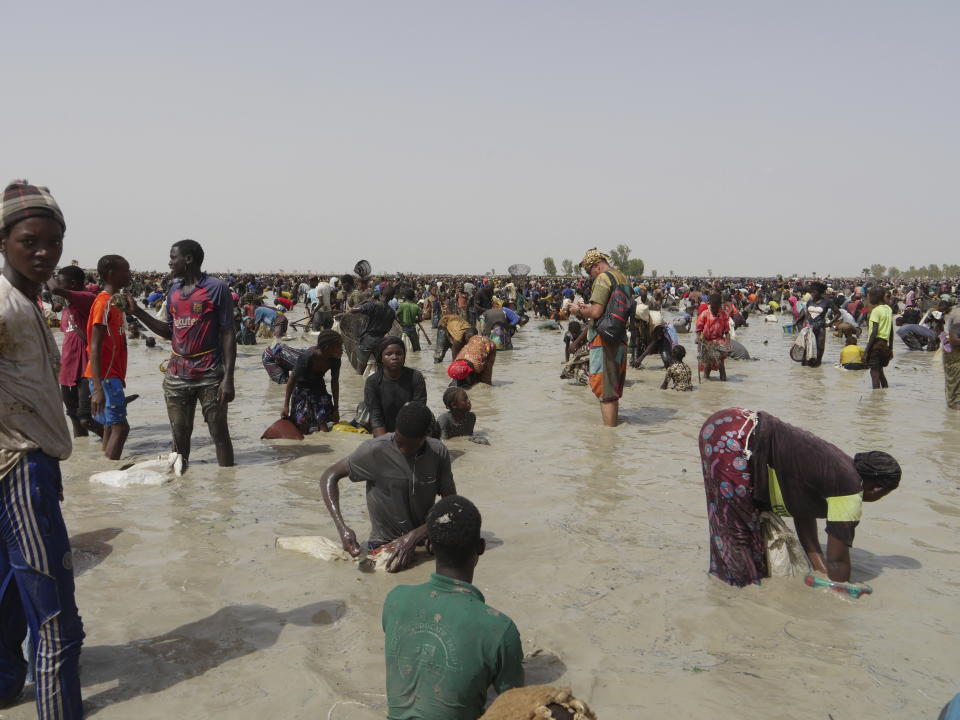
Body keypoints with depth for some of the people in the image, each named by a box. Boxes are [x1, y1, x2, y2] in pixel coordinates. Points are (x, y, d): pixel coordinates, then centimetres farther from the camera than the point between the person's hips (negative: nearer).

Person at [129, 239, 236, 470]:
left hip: (210, 375, -5)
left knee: (219, 432, 0)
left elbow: (228, 334, -8)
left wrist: (228, 378, -14)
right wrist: (138, 312, 10)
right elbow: (170, 332, 19)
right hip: (177, 374, 6)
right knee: (180, 434, 10)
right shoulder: (173, 290, 13)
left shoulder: (216, 288, -6)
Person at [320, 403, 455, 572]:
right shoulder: (375, 450, -18)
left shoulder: (439, 453, -8)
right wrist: (342, 528, -22)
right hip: (383, 545, -2)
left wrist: (413, 537, -20)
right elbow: (330, 476, -9)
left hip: (424, 543, 3)